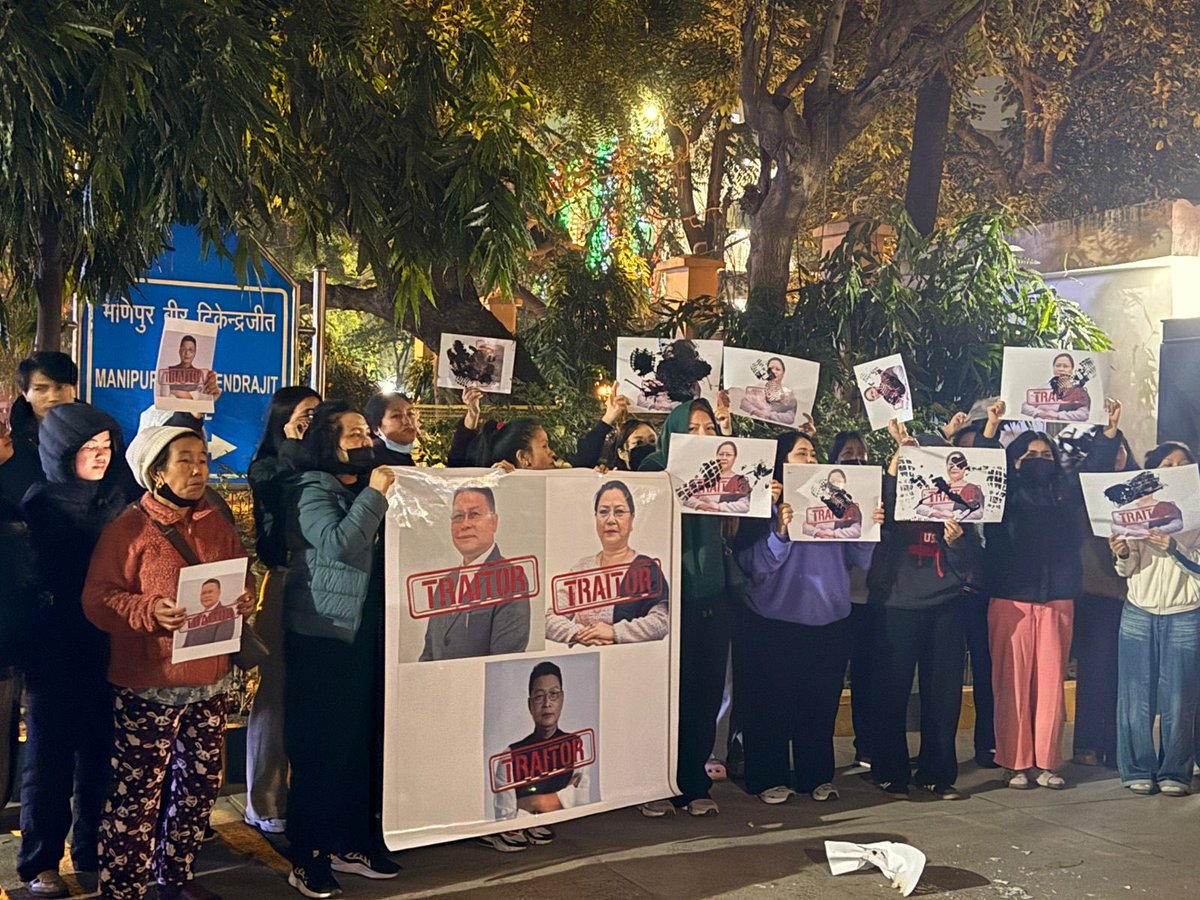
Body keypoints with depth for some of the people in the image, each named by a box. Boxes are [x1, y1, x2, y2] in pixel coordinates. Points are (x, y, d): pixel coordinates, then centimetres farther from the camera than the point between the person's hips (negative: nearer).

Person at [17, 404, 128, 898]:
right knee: (51, 759, 5)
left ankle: (94, 852, 25)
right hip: (55, 655, -4)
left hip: (108, 652, 4)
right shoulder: (37, 506, -7)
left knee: (100, 755, 10)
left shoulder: (117, 500, 5)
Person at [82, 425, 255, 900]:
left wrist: (246, 597, -3)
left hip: (210, 682, 6)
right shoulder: (128, 528, -7)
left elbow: (243, 577, 19)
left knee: (199, 785, 13)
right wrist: (149, 610, -25)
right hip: (147, 686, -6)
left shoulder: (218, 525, 10)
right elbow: (97, 599, -10)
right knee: (137, 793, -4)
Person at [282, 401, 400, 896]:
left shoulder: (366, 487, 14)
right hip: (322, 634, -7)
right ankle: (306, 856, 6)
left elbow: (381, 552, 25)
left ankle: (349, 843, 22)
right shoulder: (313, 490, -9)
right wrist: (375, 496, -20)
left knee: (359, 740, 11)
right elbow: (336, 544, -26)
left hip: (364, 631, 8)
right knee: (319, 745, -3)